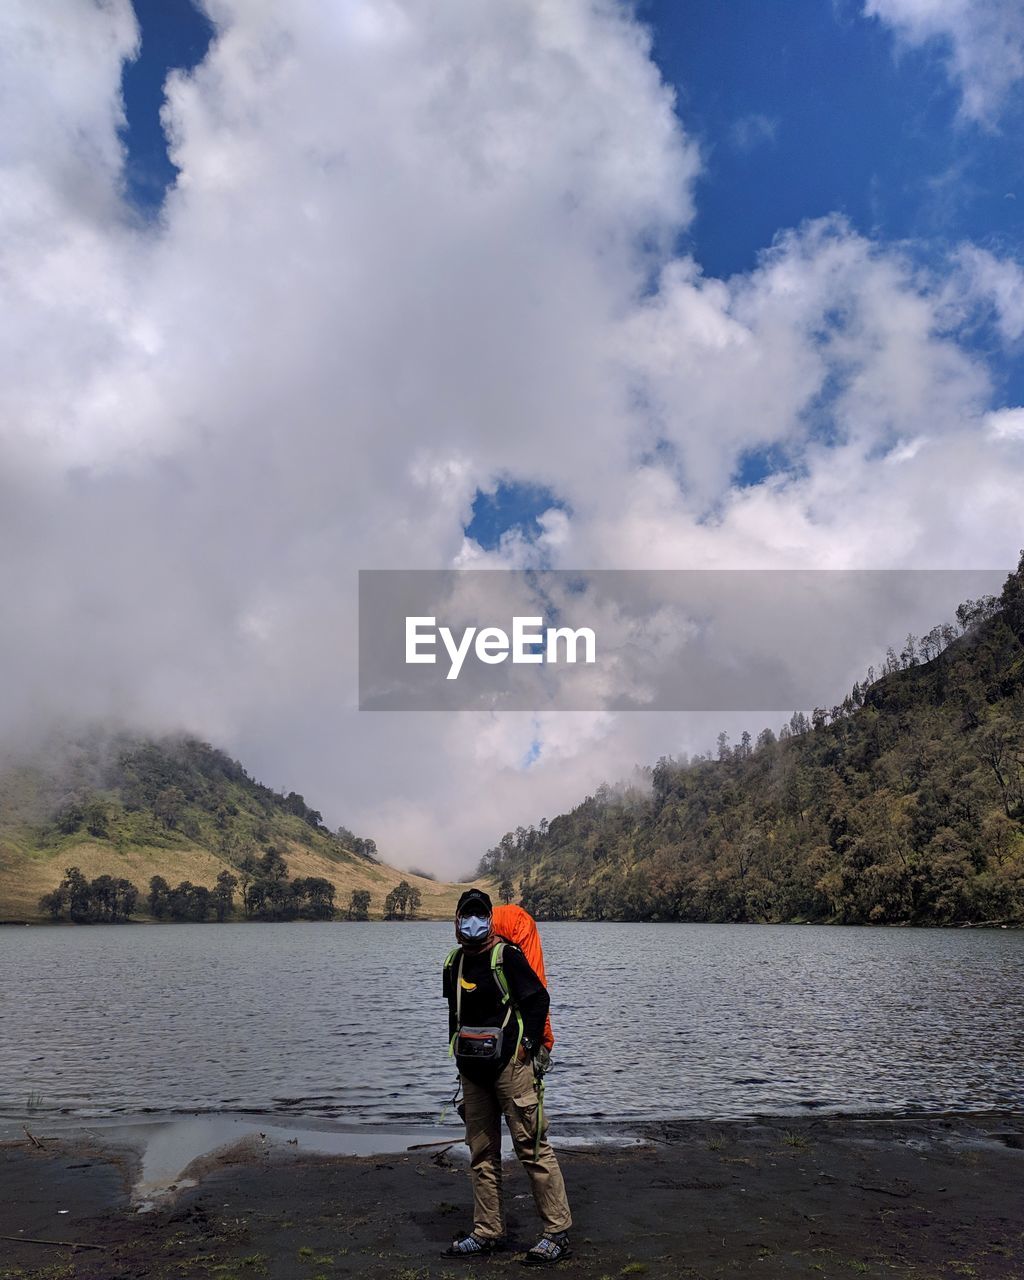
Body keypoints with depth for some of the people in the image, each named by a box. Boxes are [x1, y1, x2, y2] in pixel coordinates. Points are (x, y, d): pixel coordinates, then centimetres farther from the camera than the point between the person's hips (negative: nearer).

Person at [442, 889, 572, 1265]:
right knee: (482, 1155, 12)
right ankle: (487, 1234, 22)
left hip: (510, 1065, -7)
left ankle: (558, 1233, 3)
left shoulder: (506, 956, -9)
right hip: (473, 1071, 7)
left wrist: (527, 1050, -11)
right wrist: (459, 1057, 19)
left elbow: (538, 999, -11)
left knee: (532, 1147, -5)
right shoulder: (454, 963, 11)